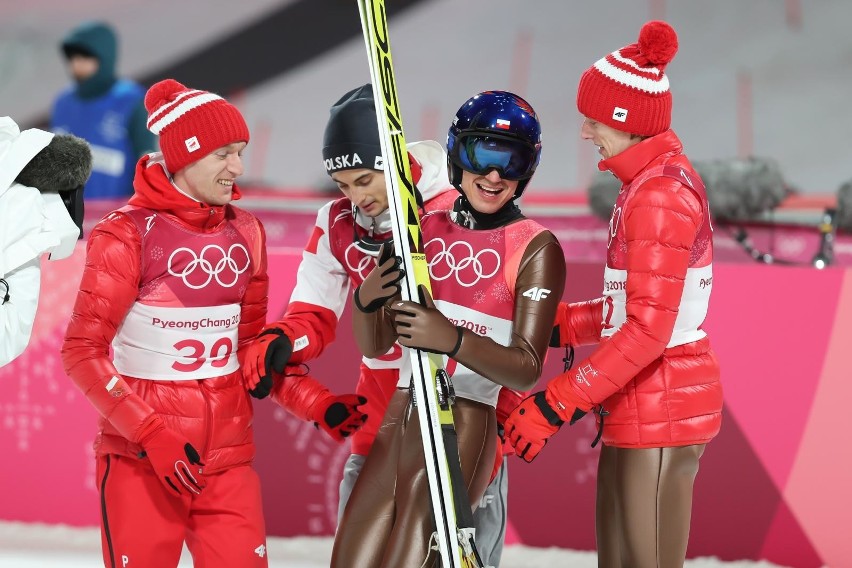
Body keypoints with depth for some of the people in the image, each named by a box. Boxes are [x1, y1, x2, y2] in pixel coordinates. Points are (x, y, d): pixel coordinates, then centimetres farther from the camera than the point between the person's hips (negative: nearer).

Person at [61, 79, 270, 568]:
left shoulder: (245, 233, 6)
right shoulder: (127, 235, -10)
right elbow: (83, 353, -10)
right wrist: (153, 434, -16)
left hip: (228, 454, 4)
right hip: (140, 456, -4)